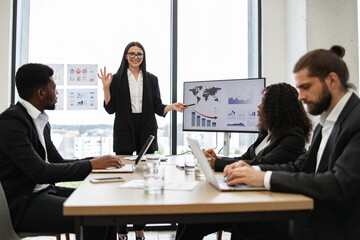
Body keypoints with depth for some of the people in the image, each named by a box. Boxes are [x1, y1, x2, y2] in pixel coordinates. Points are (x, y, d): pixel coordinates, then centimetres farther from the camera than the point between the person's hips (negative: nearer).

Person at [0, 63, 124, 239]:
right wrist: (91, 165, -19)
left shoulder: (41, 121, 12)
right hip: (23, 204, -9)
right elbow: (40, 172, -24)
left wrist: (99, 161, 0)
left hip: (46, 191, 9)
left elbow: (58, 163, 13)